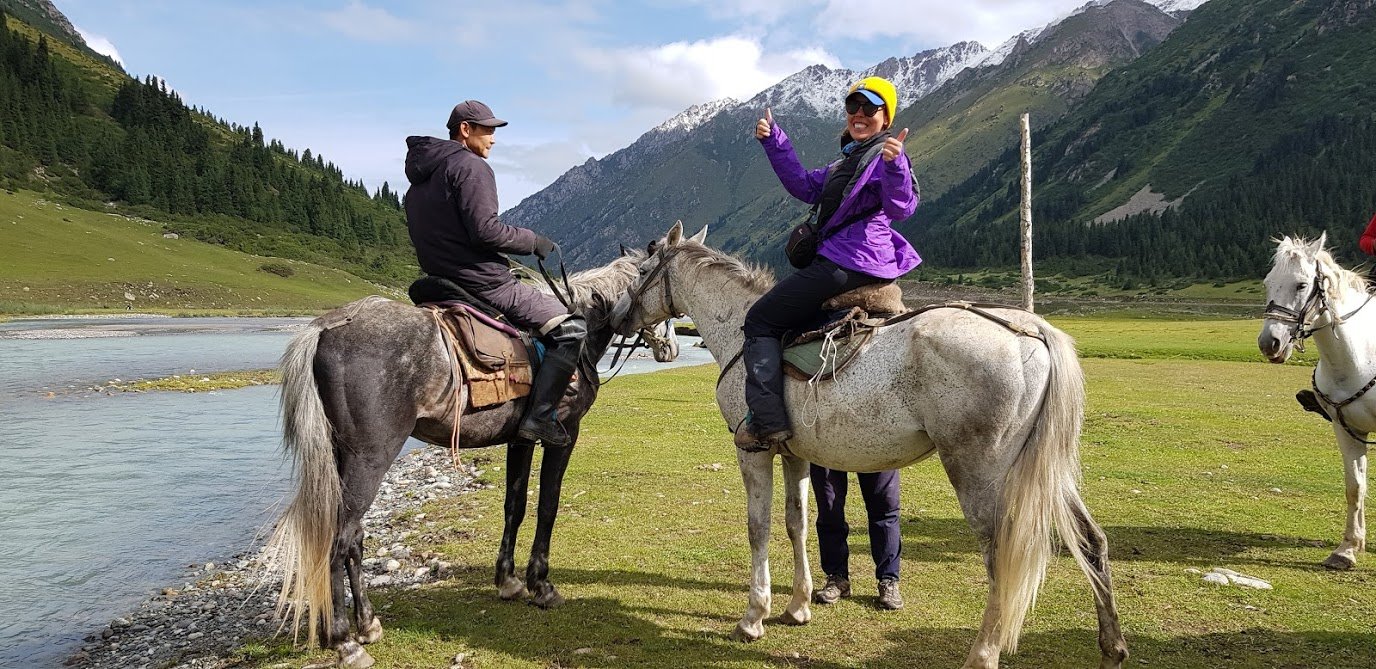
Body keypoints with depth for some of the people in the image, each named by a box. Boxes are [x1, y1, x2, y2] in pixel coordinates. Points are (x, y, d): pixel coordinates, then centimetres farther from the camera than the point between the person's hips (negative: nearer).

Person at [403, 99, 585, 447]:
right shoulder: (471, 166, -11)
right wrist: (534, 241, -9)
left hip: (441, 282, 10)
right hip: (485, 283, -10)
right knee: (571, 329, -8)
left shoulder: (418, 182, 19)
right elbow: (485, 231, -21)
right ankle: (539, 417, -17)